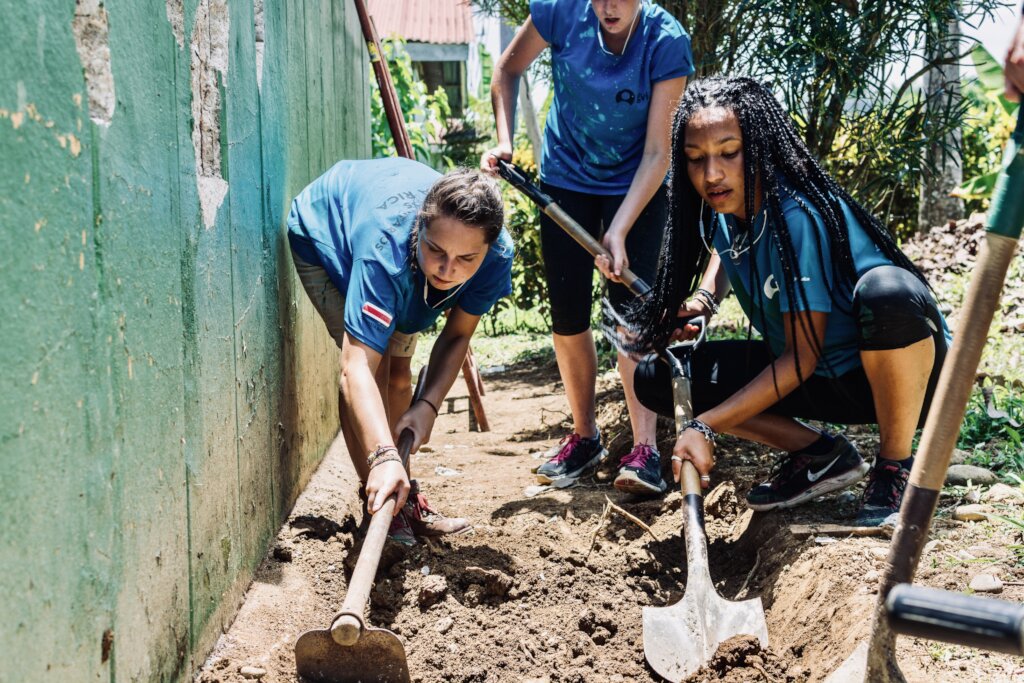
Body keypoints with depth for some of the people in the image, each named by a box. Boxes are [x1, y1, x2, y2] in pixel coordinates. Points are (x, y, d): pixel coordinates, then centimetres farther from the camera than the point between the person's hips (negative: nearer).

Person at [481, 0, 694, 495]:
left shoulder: (666, 42, -23)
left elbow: (656, 153, -23)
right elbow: (508, 69, 0)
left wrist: (618, 231, -30)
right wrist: (504, 140, -13)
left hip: (636, 187, -2)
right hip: (566, 179, 2)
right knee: (567, 316, 3)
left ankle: (644, 448, -10)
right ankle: (584, 437, 18)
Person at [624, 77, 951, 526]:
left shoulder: (798, 216, -26)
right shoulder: (725, 208, -5)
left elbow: (802, 357, -25)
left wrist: (704, 425, -27)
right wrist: (703, 300, 0)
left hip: (905, 370, -6)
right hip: (822, 381, 7)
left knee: (886, 291, -42)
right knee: (657, 379, -6)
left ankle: (896, 465, -16)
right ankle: (821, 456, 4)